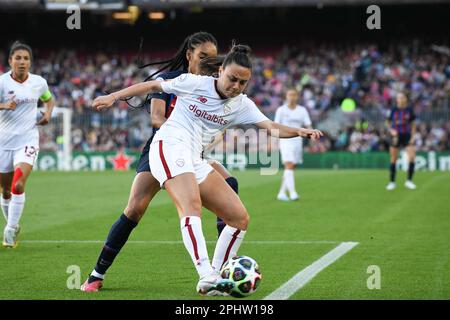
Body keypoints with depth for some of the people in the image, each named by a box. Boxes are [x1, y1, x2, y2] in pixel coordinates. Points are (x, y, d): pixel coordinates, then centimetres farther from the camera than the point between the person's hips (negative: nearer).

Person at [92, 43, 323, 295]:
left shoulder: (242, 105, 10)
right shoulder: (194, 83, -1)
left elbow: (271, 127, -3)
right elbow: (153, 85, 9)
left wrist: (298, 131, -22)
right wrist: (114, 97, 8)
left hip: (195, 161, 7)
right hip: (170, 145, -7)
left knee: (241, 218, 0)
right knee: (192, 205, -32)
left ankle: (216, 276, 5)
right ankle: (207, 278, -44)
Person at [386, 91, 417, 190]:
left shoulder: (409, 110, 1)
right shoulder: (394, 110, 1)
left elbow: (413, 124, 7)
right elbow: (388, 122, 10)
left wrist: (412, 137, -1)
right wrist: (391, 130, -9)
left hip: (407, 136, 0)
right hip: (396, 136, 0)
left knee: (412, 157, -13)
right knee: (393, 159, 3)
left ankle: (409, 181, -1)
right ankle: (392, 182, 14)